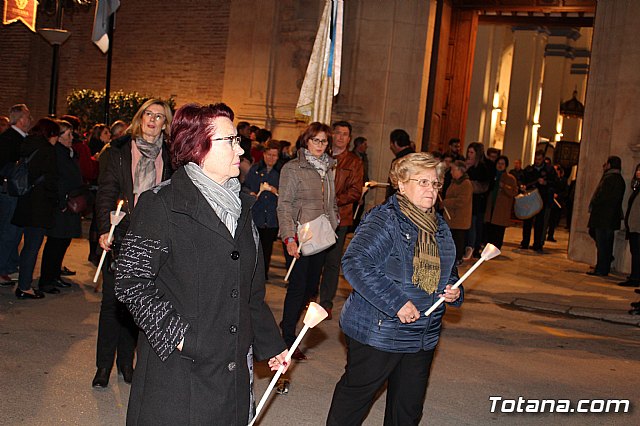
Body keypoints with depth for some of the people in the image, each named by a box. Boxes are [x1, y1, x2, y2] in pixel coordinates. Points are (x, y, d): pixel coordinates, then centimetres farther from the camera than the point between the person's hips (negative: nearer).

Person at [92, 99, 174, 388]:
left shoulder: (170, 157, 7)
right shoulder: (120, 151, 5)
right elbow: (105, 193, 2)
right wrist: (104, 229, -9)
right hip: (121, 236, -1)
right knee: (113, 300, 2)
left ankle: (126, 361, 20)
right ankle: (104, 365, 13)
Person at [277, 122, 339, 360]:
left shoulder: (328, 169, 13)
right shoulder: (292, 169, -5)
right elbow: (284, 206, -10)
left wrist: (333, 225, 13)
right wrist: (289, 237, -19)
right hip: (299, 237, -6)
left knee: (311, 286, 9)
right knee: (298, 286, -6)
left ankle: (288, 324, 29)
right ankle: (288, 339, 5)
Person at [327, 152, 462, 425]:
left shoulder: (440, 227, 11)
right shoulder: (383, 220, -16)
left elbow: (448, 271, 26)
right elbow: (354, 264, -29)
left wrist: (454, 292, 2)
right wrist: (396, 303, -29)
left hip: (423, 338, 7)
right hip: (377, 332, -7)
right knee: (355, 396, 8)